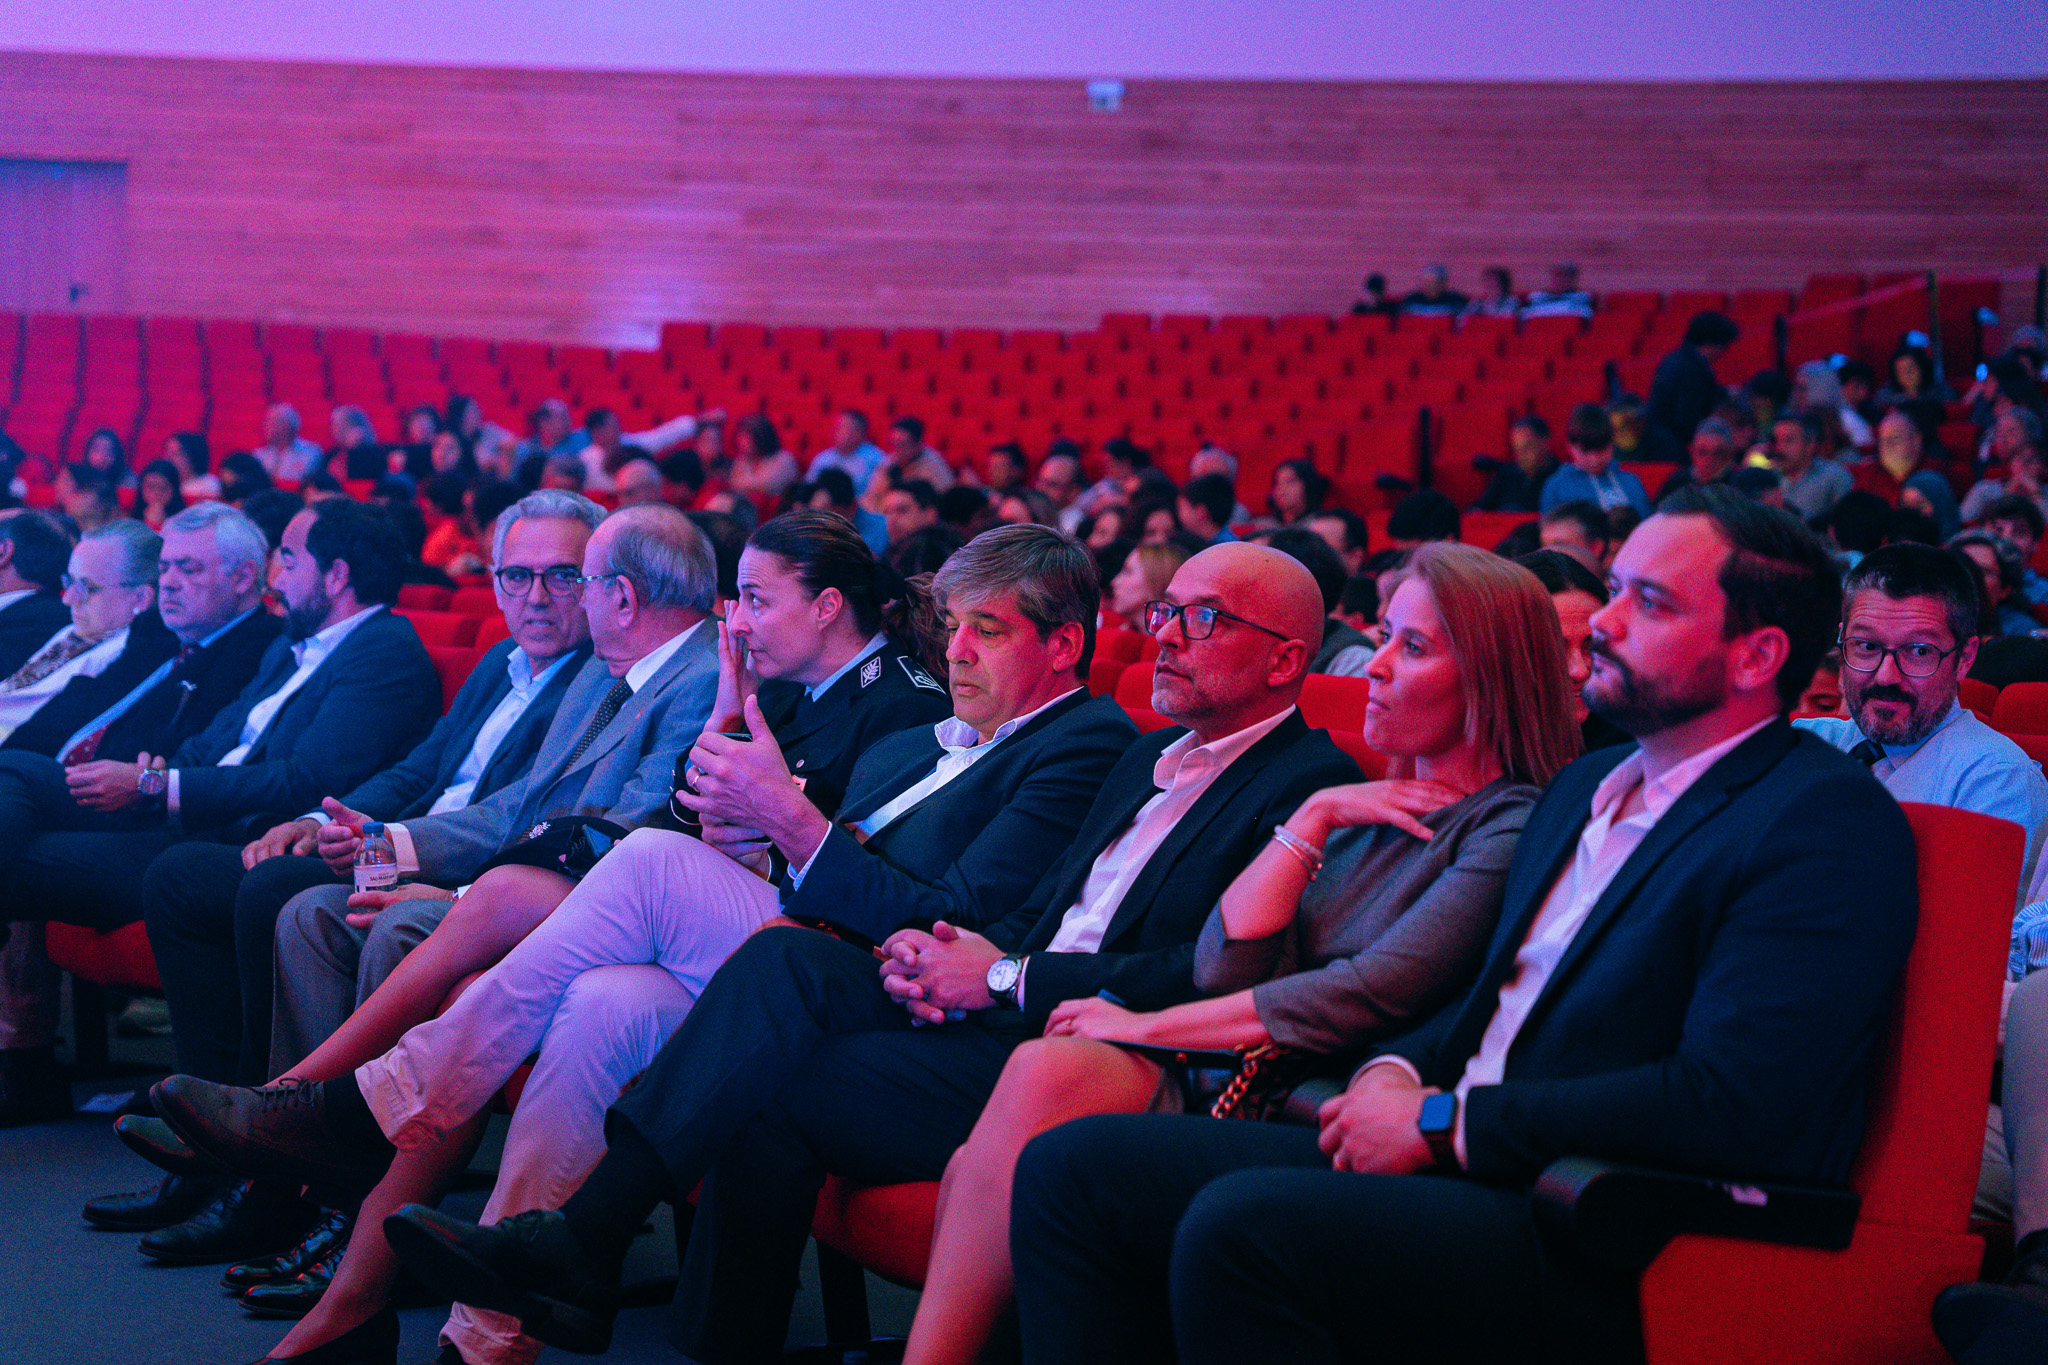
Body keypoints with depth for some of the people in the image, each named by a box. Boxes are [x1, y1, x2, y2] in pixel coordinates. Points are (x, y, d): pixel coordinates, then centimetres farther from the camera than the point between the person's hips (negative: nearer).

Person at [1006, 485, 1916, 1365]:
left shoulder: (1828, 823, -9)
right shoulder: (1585, 787, 21)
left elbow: (1729, 1105, -20)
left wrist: (1442, 1122, -14)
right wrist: (1398, 1074, 3)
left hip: (1612, 1268, -9)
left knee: (1242, 1226, -32)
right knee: (1074, 1167, -5)